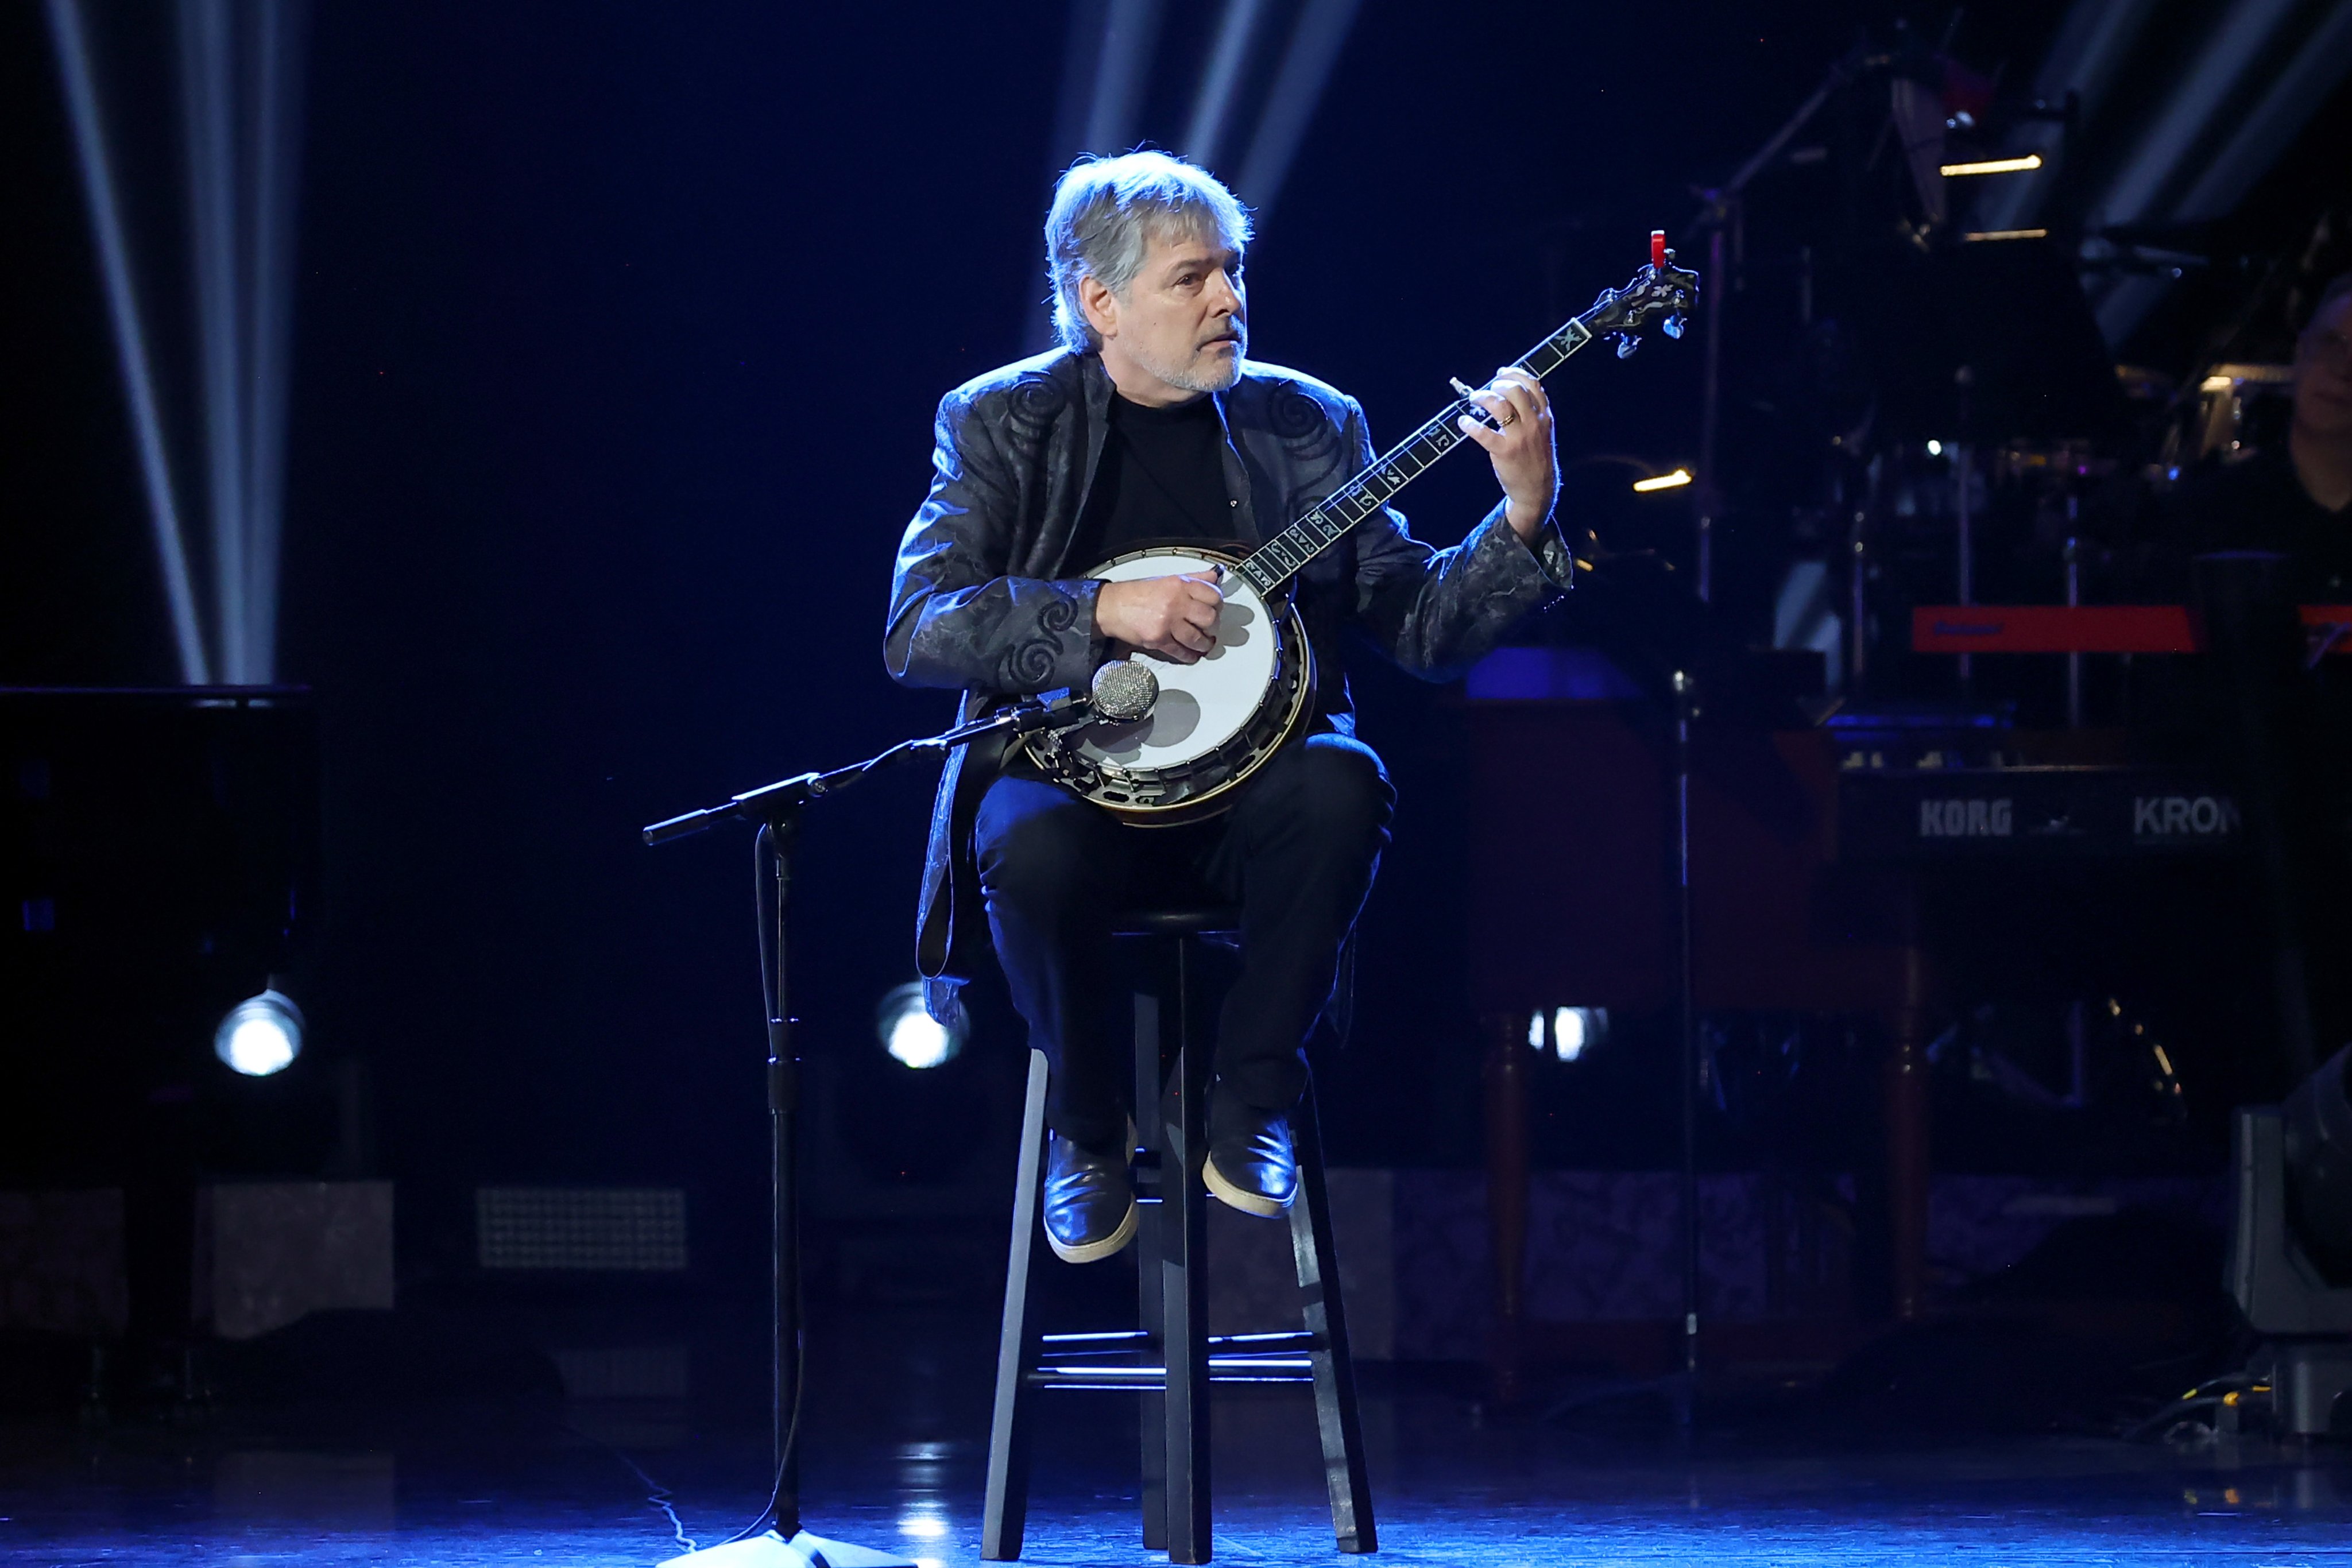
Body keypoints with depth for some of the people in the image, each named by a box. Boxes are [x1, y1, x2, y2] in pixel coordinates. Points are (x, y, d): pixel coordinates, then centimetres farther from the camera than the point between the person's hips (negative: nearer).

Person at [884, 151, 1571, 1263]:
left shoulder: (1306, 424, 10)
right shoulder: (1005, 423, 3)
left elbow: (1420, 629, 5)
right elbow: (916, 631, -9)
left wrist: (1523, 516, -13)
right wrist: (1106, 611, -20)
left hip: (1252, 766, 2)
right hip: (1074, 772, -2)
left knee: (1341, 788, -33)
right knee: (1035, 848, -36)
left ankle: (1250, 1103, -14)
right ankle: (1087, 1123, -7)